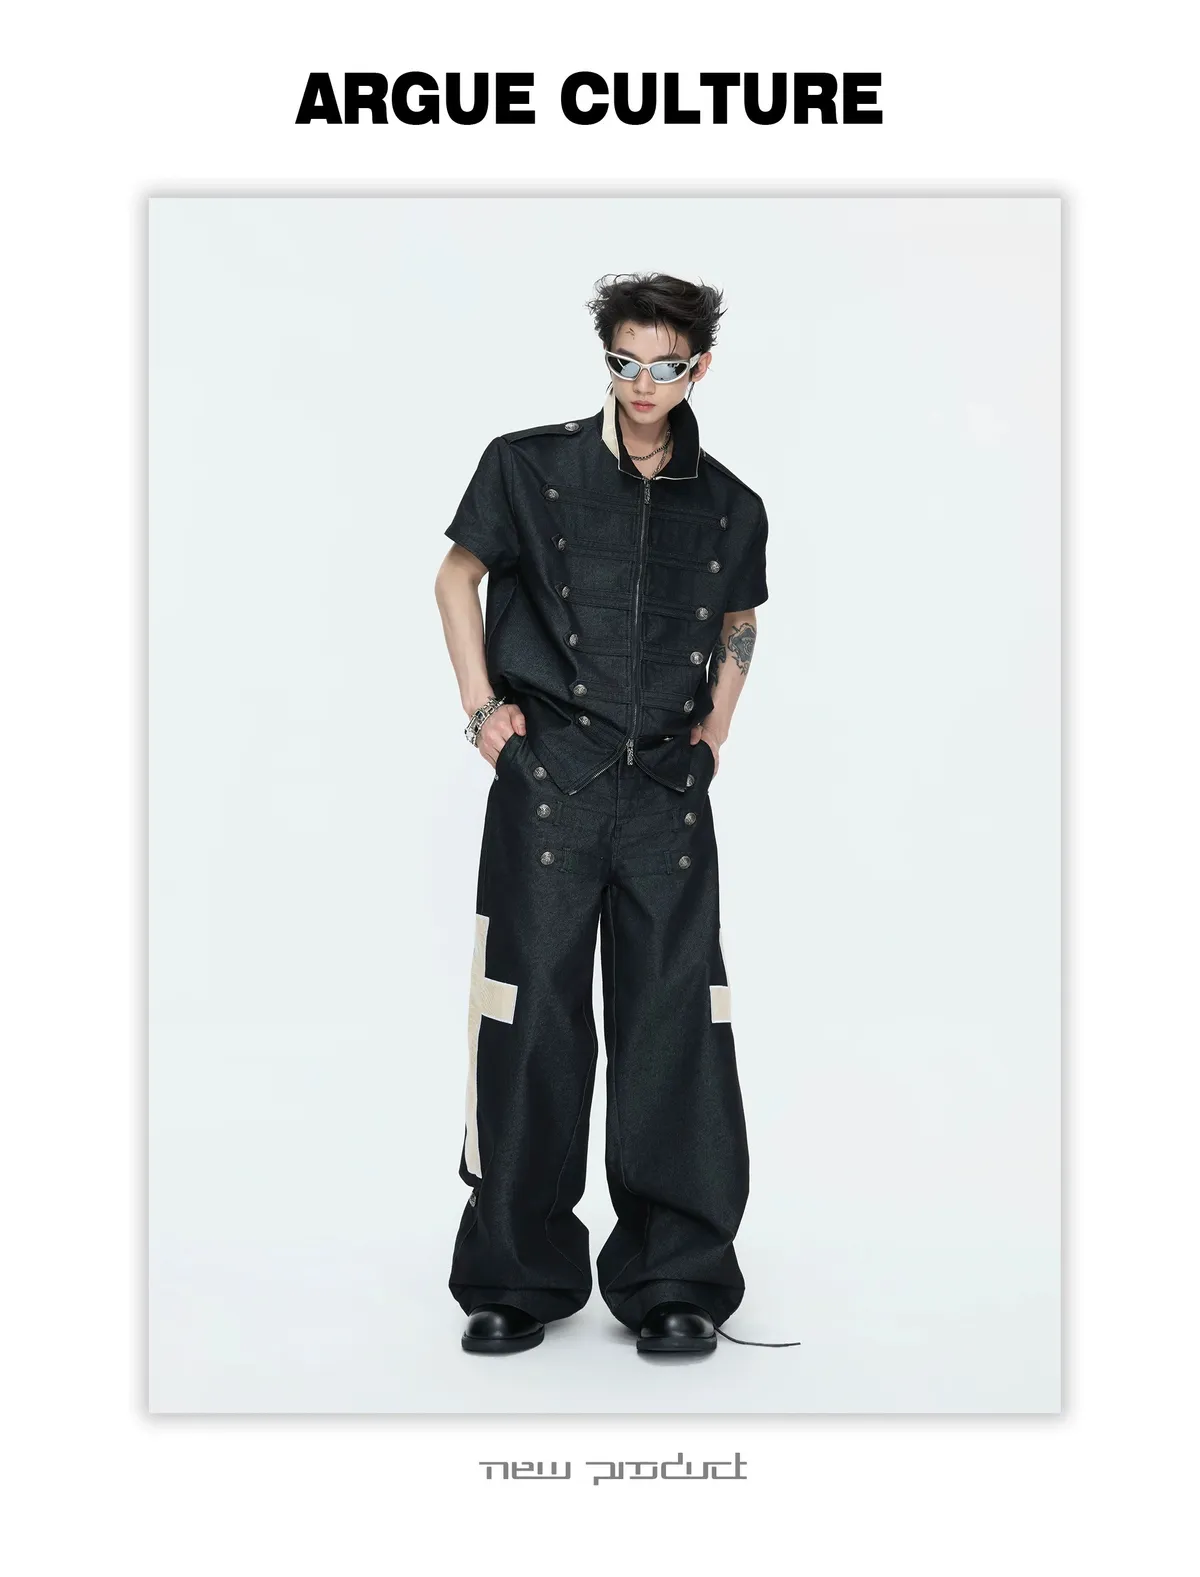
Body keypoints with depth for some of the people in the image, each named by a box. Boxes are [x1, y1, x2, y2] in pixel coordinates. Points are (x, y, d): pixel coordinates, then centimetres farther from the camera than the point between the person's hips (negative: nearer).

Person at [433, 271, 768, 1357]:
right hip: (547, 778, -2)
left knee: (673, 1024, 1)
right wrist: (483, 707, 3)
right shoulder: (531, 466, 3)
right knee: (534, 1022, 0)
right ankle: (520, 1279, 13)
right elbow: (458, 576, 13)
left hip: (668, 790, 2)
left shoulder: (729, 509, 10)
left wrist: (716, 733, 14)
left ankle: (675, 1279, 12)